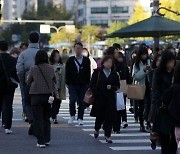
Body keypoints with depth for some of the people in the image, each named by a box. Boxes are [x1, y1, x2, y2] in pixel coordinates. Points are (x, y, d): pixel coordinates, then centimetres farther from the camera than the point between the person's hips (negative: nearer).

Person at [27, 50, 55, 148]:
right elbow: (54, 80, 11)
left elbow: (28, 83, 2)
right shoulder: (51, 68, -2)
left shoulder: (33, 69, -9)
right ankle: (47, 140, 19)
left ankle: (41, 141, -2)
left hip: (36, 96, -3)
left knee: (38, 119, 2)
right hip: (48, 95, 3)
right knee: (46, 118, 16)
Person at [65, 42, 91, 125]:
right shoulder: (70, 60, 6)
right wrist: (68, 83, -1)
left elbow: (88, 73, 6)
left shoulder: (86, 60, 7)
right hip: (73, 84, 0)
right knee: (72, 100, -14)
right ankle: (72, 116, 6)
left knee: (81, 102, 2)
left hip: (83, 85, 1)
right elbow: (67, 73, 6)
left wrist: (87, 84, -1)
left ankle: (80, 118, 11)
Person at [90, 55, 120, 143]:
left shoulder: (114, 74, 7)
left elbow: (118, 86, 9)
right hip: (99, 98, -1)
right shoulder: (97, 73, 2)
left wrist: (112, 87, -11)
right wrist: (96, 94, -9)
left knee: (110, 117, -5)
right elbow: (92, 84, 1)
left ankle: (107, 135, 1)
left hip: (110, 99, 1)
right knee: (100, 116, 6)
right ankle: (97, 129, 36)